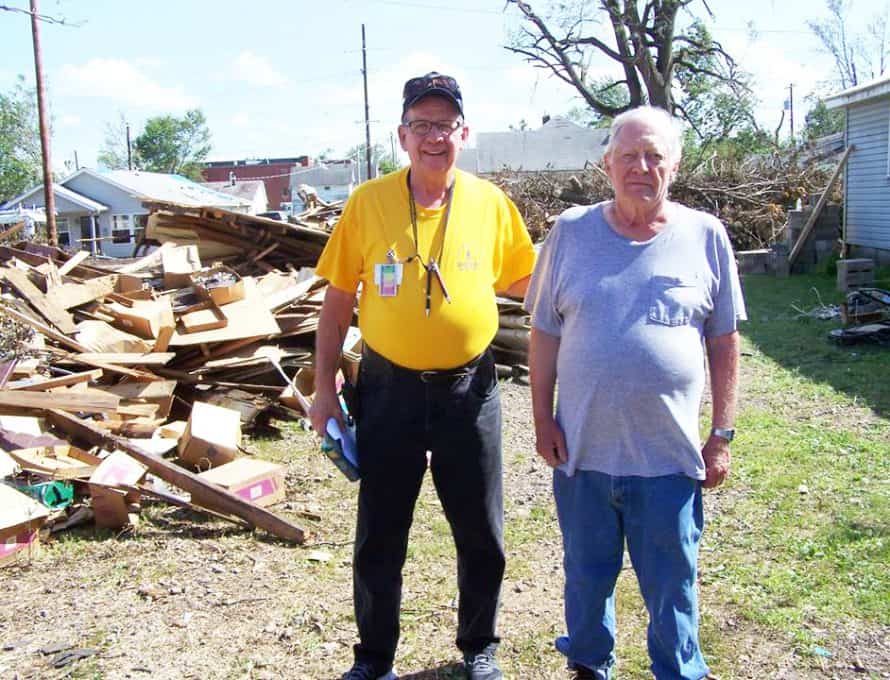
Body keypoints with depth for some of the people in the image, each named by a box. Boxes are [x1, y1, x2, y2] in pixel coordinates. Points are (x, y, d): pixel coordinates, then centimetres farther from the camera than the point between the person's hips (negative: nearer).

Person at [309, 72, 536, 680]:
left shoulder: (491, 203, -3)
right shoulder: (369, 202, -5)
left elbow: (527, 281, 9)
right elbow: (338, 300, 1)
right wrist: (325, 389, 0)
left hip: (468, 389, 1)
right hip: (389, 389, 0)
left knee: (482, 537, 12)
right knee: (378, 539, 11)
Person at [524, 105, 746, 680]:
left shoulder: (706, 237, -1)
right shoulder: (571, 232, 0)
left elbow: (725, 342, 3)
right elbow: (545, 332, 4)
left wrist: (722, 436, 2)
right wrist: (543, 418, 0)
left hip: (670, 455, -1)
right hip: (582, 449, 1)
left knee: (672, 585, 13)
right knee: (587, 574, 19)